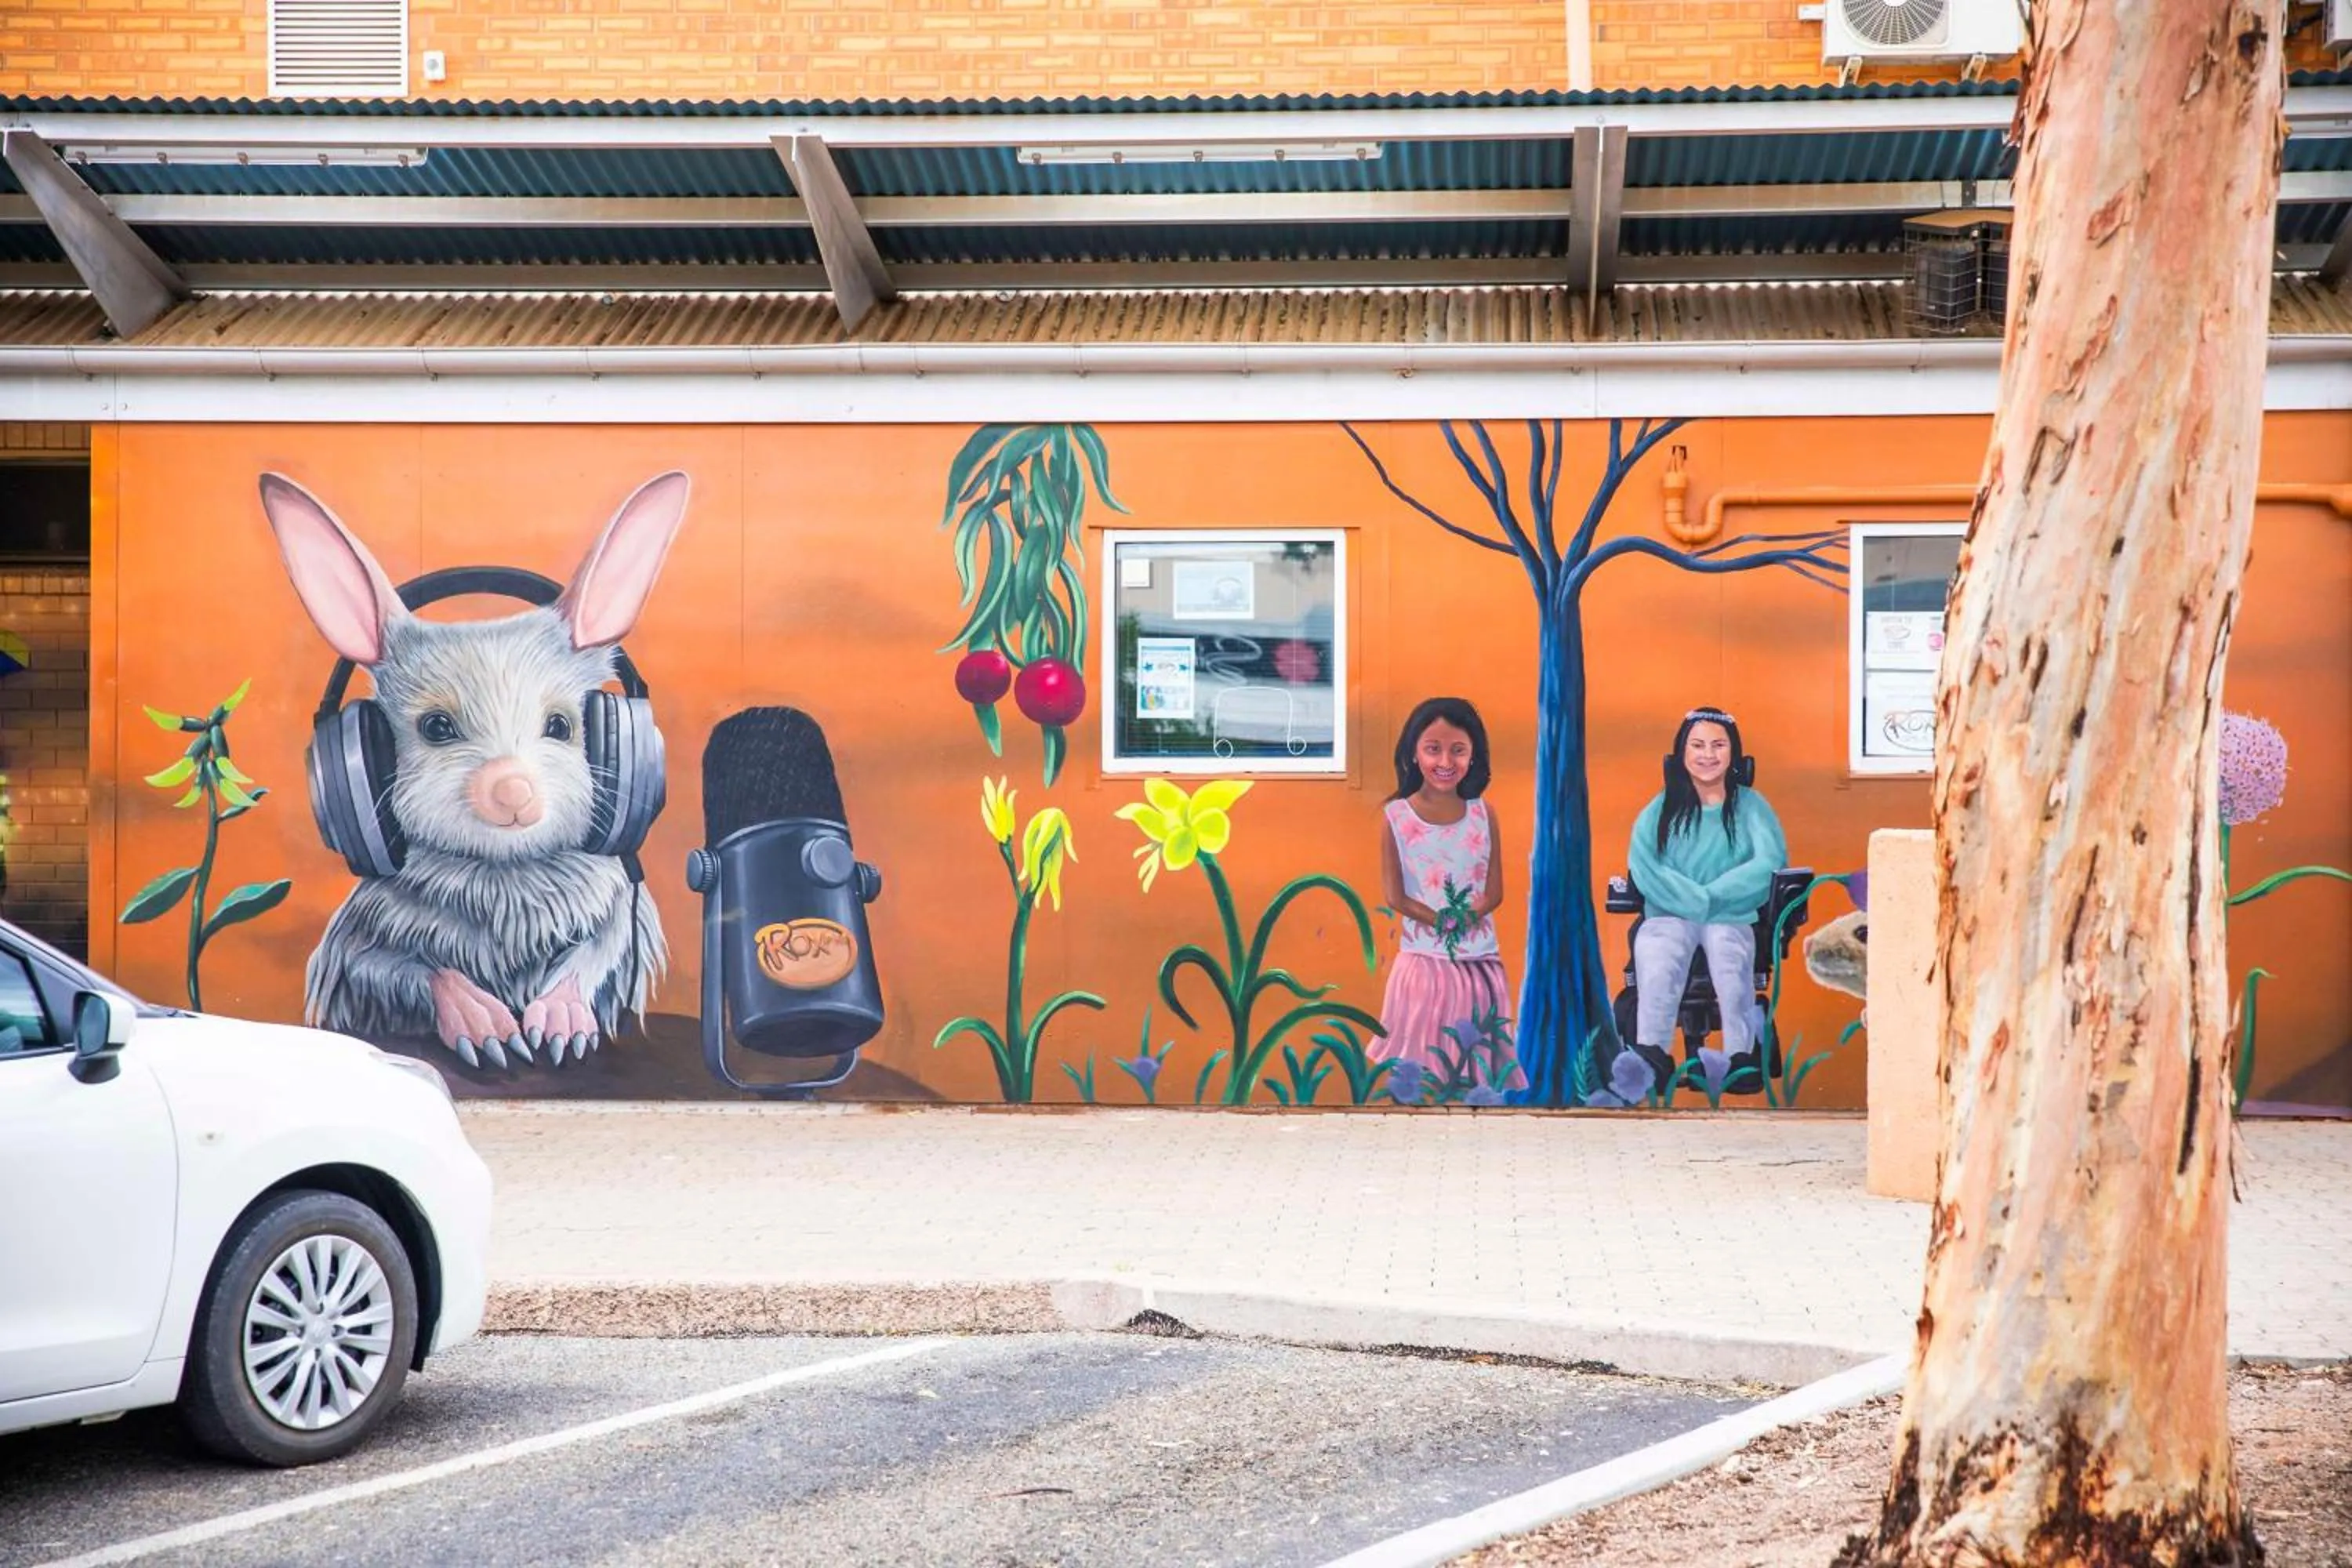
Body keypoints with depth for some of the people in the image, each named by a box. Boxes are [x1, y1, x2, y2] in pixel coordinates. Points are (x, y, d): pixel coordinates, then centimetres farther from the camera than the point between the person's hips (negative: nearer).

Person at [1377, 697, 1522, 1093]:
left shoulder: (1483, 812, -1)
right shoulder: (1395, 816, -7)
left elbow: (1493, 894, -1)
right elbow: (1396, 897, -7)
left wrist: (1460, 919, -16)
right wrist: (1444, 922, -14)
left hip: (1480, 961, 2)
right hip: (1424, 960, -2)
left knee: (1479, 1057, 7)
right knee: (1420, 1063, 2)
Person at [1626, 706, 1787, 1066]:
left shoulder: (1750, 807, 12)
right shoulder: (1660, 810, 12)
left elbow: (1770, 861, -4)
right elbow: (1643, 868, -3)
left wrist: (1710, 896, -12)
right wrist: (1699, 903, -15)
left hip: (1732, 918, 0)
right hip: (1668, 916, 0)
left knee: (1731, 967, -35)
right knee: (1658, 971, -33)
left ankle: (1740, 1061, -41)